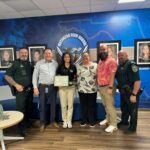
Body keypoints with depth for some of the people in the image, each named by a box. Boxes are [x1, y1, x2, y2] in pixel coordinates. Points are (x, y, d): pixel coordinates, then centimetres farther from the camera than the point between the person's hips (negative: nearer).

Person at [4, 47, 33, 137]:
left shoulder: (29, 63, 11)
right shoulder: (15, 63, -4)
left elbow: (33, 75, 18)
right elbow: (7, 76, -7)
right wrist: (16, 85, -15)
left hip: (30, 90, 5)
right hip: (21, 90, -5)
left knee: (29, 108, 15)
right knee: (21, 109, 1)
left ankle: (27, 123, 35)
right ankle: (22, 128, 13)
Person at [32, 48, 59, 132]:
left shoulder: (55, 63, 4)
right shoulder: (39, 63, -2)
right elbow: (35, 76, -1)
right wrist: (35, 87, -7)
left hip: (53, 87, 2)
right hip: (42, 87, -2)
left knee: (53, 104, 11)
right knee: (43, 105, 6)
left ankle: (53, 121, 29)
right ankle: (43, 123, 22)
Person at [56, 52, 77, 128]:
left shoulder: (73, 67, 4)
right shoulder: (60, 67, 3)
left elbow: (75, 76, 12)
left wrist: (74, 81, -7)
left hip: (71, 87, 1)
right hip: (62, 87, 0)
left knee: (70, 104, 5)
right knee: (63, 105, 4)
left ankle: (69, 121, 19)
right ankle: (65, 121, 18)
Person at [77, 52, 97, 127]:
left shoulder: (95, 65, 1)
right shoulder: (79, 66, 4)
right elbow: (77, 76, 7)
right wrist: (77, 85, 3)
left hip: (92, 89, -1)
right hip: (82, 89, 1)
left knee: (92, 106, 8)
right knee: (83, 106, 11)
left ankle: (92, 121, 24)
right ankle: (84, 120, 26)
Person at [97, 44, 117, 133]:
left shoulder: (111, 61, -11)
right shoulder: (100, 61, 15)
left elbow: (112, 75, -17)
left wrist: (110, 87, -22)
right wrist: (98, 85, 11)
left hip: (107, 87, -7)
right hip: (101, 87, 8)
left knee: (110, 106, -2)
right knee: (106, 105, 18)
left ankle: (113, 124, 9)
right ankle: (108, 119, 34)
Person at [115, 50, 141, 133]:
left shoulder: (131, 65, -19)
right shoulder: (119, 66, 8)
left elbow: (137, 81, -25)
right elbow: (117, 77, 18)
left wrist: (134, 94, -27)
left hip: (131, 92, -8)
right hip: (123, 92, 8)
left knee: (132, 110, 7)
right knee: (124, 108, 23)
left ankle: (132, 127, 25)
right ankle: (124, 121, 44)